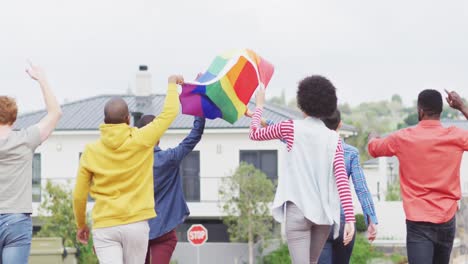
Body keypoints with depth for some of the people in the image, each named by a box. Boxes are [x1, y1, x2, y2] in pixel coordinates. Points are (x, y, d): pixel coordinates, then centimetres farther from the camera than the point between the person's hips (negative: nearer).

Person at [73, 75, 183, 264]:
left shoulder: (91, 152, 1)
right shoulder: (141, 140, -4)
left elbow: (79, 195, 5)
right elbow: (170, 112, 8)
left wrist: (81, 225, 21)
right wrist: (172, 84, 26)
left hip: (104, 227, 0)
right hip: (136, 224, 0)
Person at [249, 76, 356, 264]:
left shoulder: (291, 128, -1)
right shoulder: (334, 138, 5)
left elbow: (255, 133, 12)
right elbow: (342, 180, -4)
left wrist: (259, 105, 28)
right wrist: (349, 218, -7)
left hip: (299, 209, -4)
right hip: (324, 213, 4)